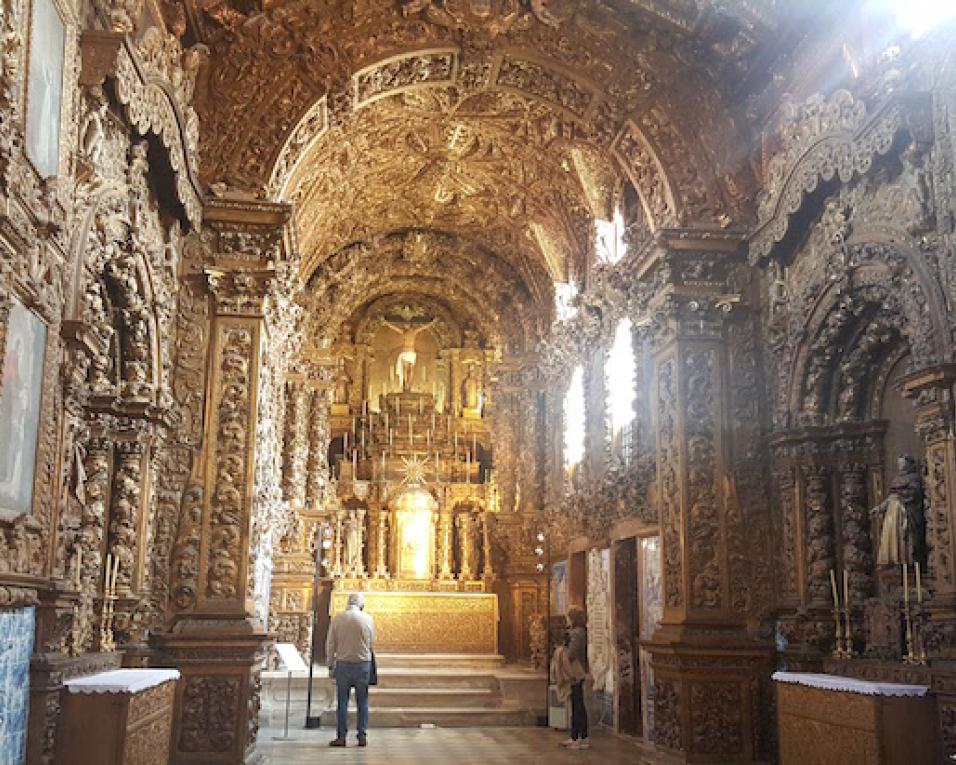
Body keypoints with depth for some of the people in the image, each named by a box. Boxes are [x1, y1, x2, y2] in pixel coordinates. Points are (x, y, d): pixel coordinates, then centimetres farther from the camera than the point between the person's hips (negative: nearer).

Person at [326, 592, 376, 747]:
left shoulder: (337, 619, -3)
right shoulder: (368, 619, -3)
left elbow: (330, 644, 1)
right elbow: (372, 643, 5)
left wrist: (331, 665, 10)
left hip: (343, 664, 0)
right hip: (363, 664, 0)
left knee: (342, 701, 6)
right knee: (362, 701, 8)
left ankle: (341, 736, 7)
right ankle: (363, 736, 8)